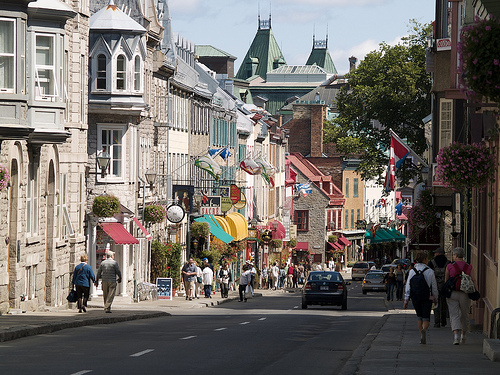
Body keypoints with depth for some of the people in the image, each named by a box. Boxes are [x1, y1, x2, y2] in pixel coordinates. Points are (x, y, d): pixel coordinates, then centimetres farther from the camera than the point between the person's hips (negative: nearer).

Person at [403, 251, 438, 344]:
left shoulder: (412, 271, -1)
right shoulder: (430, 272, -7)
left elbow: (408, 287, -1)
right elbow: (434, 287, 0)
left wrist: (406, 300, 2)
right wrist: (435, 297, 14)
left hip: (415, 298, 3)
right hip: (427, 298, -3)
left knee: (419, 317, 18)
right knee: (426, 317, 0)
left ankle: (422, 336, 19)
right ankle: (424, 330, -30)